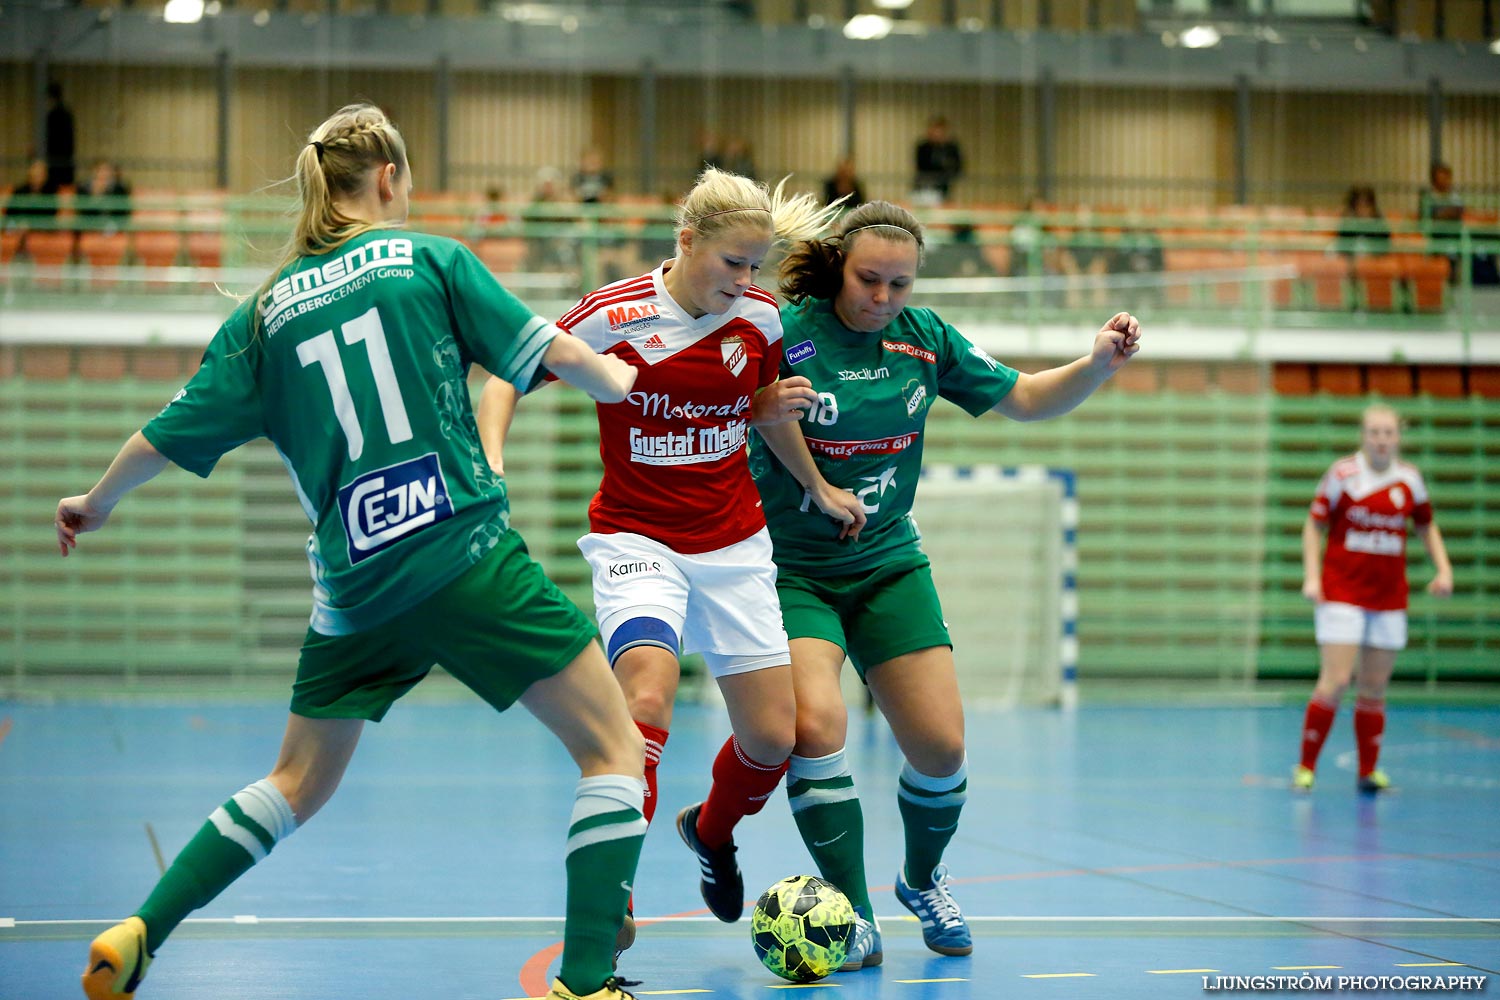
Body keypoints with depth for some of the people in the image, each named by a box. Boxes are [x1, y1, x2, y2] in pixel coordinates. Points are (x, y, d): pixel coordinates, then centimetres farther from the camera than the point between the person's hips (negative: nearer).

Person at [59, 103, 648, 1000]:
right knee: (616, 749, 2)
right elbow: (552, 352, 0)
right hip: (469, 555, -5)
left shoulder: (268, 310, 11)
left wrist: (96, 504, 32)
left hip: (355, 587, 5)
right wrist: (621, 380, 22)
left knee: (297, 787, 23)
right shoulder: (428, 257, 2)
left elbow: (173, 434, 14)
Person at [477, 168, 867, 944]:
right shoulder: (612, 316, -15)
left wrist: (818, 489, 25)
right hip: (636, 539, -4)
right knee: (647, 695, -30)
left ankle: (711, 829, 39)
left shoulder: (761, 318, -2)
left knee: (773, 737, 4)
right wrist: (490, 461, -19)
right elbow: (509, 377, -5)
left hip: (734, 544, 4)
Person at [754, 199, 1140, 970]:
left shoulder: (924, 337, 1)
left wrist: (1098, 365, -6)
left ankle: (922, 879, 29)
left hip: (889, 566, 4)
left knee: (940, 746, -2)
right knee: (815, 725, -25)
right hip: (791, 571, -4)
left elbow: (1024, 400, 10)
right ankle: (854, 917, -10)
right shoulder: (785, 333, -14)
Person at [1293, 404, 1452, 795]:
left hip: (1389, 598, 3)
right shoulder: (1343, 474, -7)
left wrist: (1443, 569, 5)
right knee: (1335, 682, -11)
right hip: (1341, 594, -3)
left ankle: (1368, 772, 18)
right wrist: (1312, 576, -10)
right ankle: (1305, 767, -1)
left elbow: (1427, 527, 18)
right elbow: (1314, 525, 0)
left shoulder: (1410, 479, 3)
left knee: (1374, 689, 7)